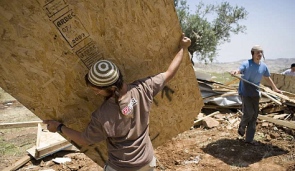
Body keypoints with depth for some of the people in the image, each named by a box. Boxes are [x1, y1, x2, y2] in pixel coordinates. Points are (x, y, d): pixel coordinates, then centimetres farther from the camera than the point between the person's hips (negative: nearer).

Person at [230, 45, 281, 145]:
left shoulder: (263, 66, 3)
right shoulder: (246, 64, -13)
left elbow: (268, 78, 19)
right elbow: (239, 70, -32)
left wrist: (275, 89, 28)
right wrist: (235, 72, -57)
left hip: (255, 93, 6)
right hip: (245, 92, -6)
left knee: (254, 115, 6)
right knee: (249, 112, -15)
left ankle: (249, 138, 18)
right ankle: (241, 128, 18)